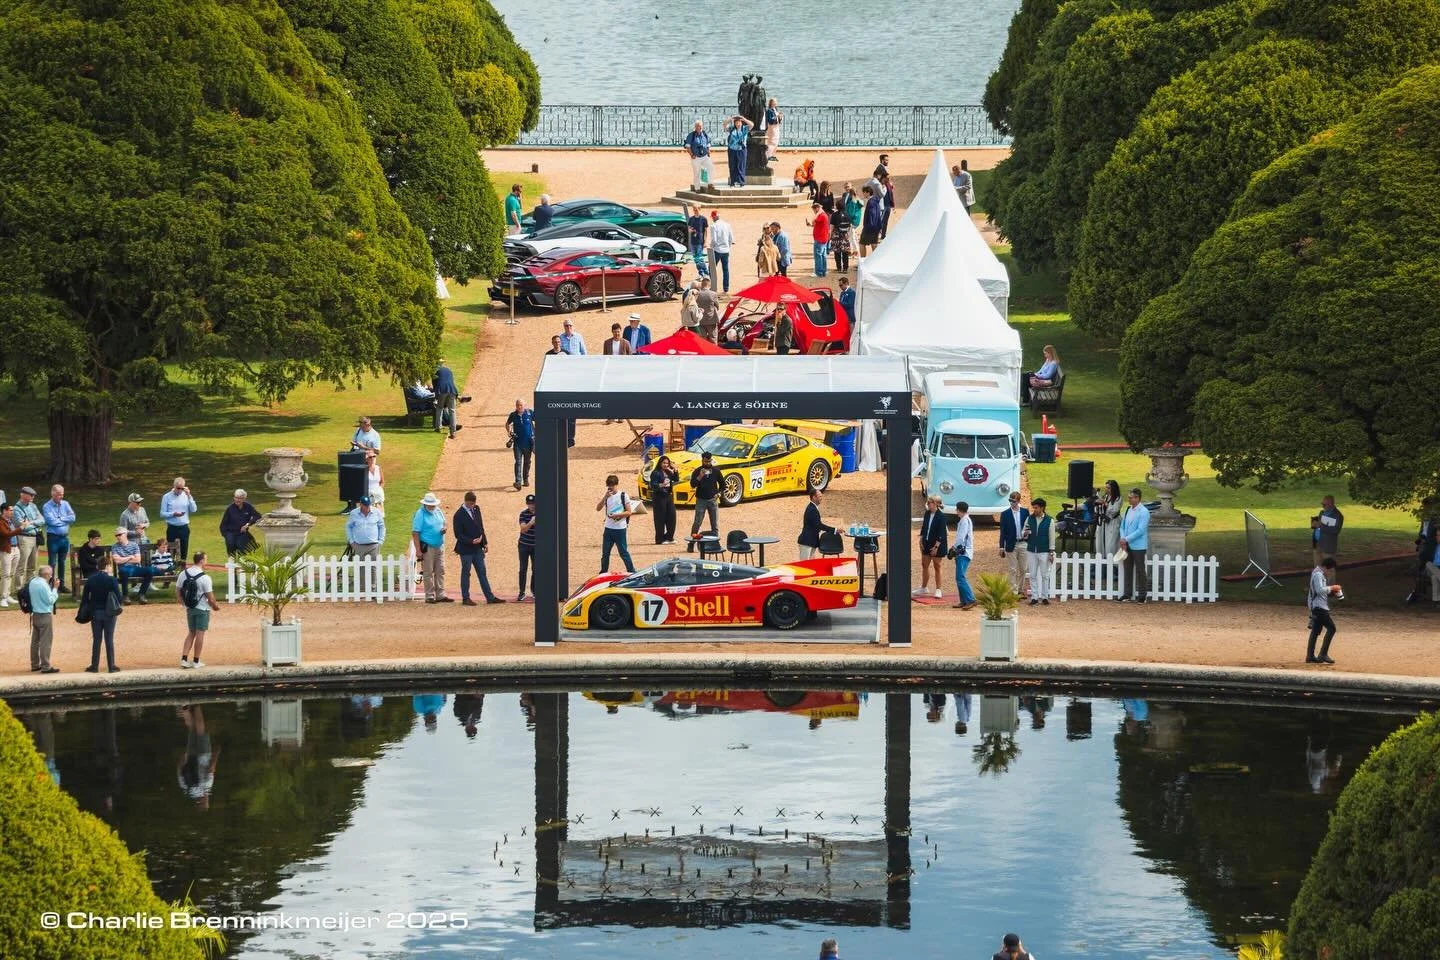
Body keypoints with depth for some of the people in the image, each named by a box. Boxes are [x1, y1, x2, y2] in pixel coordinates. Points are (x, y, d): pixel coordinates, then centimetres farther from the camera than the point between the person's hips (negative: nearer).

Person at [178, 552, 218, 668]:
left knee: (191, 633, 16)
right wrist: (215, 606, 3)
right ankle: (196, 662, 10)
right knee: (200, 634, 5)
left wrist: (183, 603, 20)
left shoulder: (184, 574, -2)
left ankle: (184, 659, 9)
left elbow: (178, 591, 6)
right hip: (203, 609, -5)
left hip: (189, 608, 5)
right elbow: (210, 596, -16)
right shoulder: (205, 578, -19)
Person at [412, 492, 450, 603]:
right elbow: (415, 533, -15)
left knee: (440, 572, 8)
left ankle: (440, 595, 13)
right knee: (428, 572, -1)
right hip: (428, 547, -7)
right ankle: (430, 596, 3)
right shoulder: (420, 514, -12)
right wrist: (418, 550, -20)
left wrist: (444, 528, -1)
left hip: (440, 546, 7)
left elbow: (443, 523, 26)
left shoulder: (438, 512, 9)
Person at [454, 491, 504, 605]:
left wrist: (485, 542, 9)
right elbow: (458, 535, -13)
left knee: (482, 573, 10)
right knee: (466, 573, 4)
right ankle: (465, 598, 13)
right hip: (466, 549, -6)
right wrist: (471, 541, -21)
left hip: (477, 548, 6)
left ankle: (490, 597, 12)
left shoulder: (476, 509, 8)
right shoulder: (459, 515, -13)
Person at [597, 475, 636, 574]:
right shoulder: (607, 496, 9)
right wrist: (605, 497, -14)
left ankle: (632, 572, 5)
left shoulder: (623, 496, -4)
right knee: (605, 552, 8)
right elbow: (598, 508, -1)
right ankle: (603, 572, 19)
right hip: (608, 528, 5)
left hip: (620, 529, -5)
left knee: (623, 552, -2)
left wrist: (617, 515, -18)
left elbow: (629, 512, -5)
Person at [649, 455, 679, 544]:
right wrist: (661, 485, -35)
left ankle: (669, 537, 15)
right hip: (659, 497, -7)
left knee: (671, 517, 4)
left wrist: (675, 470, 2)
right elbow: (653, 485, -16)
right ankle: (660, 539, -1)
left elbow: (676, 480, 14)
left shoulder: (669, 472, 14)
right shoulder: (655, 473, -7)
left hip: (669, 496, 7)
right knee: (661, 519, -5)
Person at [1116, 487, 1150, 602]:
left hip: (1138, 546, -7)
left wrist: (1126, 539, -16)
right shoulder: (1128, 510, 10)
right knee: (1128, 570, 11)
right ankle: (1126, 594, 17)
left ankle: (1142, 595, 7)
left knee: (1140, 571, 1)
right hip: (1127, 545, 7)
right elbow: (1123, 526, 14)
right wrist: (1122, 539, -3)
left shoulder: (1143, 512, -12)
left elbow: (1140, 530, -18)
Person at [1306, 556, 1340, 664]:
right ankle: (1323, 654, -12)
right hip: (1319, 606, -11)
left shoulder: (1322, 574, 16)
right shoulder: (1318, 574, -16)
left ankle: (1310, 656, 17)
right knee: (1331, 628, -11)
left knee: (1315, 631, 13)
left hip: (1317, 607, 11)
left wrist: (1332, 592, 9)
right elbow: (1320, 590, -27)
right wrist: (1332, 587, -17)